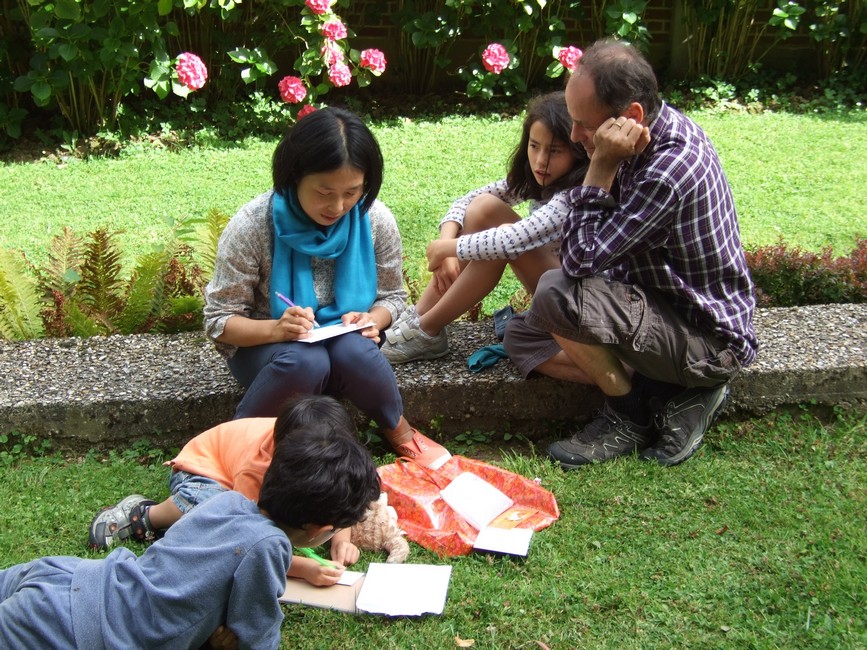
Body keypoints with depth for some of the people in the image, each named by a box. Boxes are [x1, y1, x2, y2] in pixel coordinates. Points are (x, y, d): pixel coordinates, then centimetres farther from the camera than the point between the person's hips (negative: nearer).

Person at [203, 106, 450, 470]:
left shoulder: (376, 221, -12)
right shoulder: (252, 226, -19)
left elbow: (392, 296, 3)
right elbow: (219, 320, -14)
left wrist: (371, 321, -22)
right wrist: (276, 329, -34)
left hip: (344, 338, 2)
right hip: (266, 344, -2)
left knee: (355, 353, -34)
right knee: (305, 362, -36)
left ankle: (399, 432, -5)